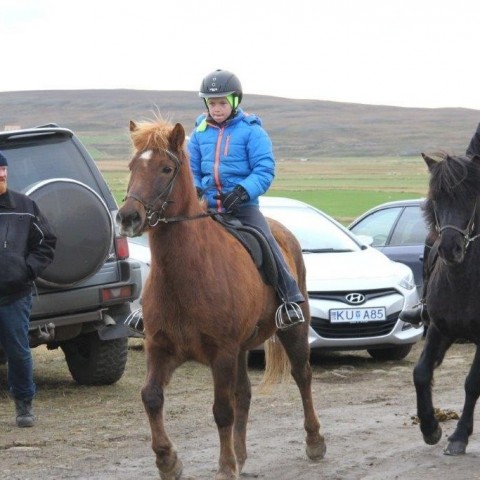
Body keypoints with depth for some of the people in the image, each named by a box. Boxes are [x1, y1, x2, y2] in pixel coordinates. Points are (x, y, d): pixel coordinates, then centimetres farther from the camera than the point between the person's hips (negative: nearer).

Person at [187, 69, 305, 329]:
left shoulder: (251, 131, -2)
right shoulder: (200, 133, 10)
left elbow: (265, 170, -8)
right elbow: (191, 170, 15)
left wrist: (243, 191, -25)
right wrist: (193, 190, -8)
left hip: (243, 205, -4)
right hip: (206, 206, 4)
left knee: (265, 240, -23)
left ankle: (290, 299, -22)